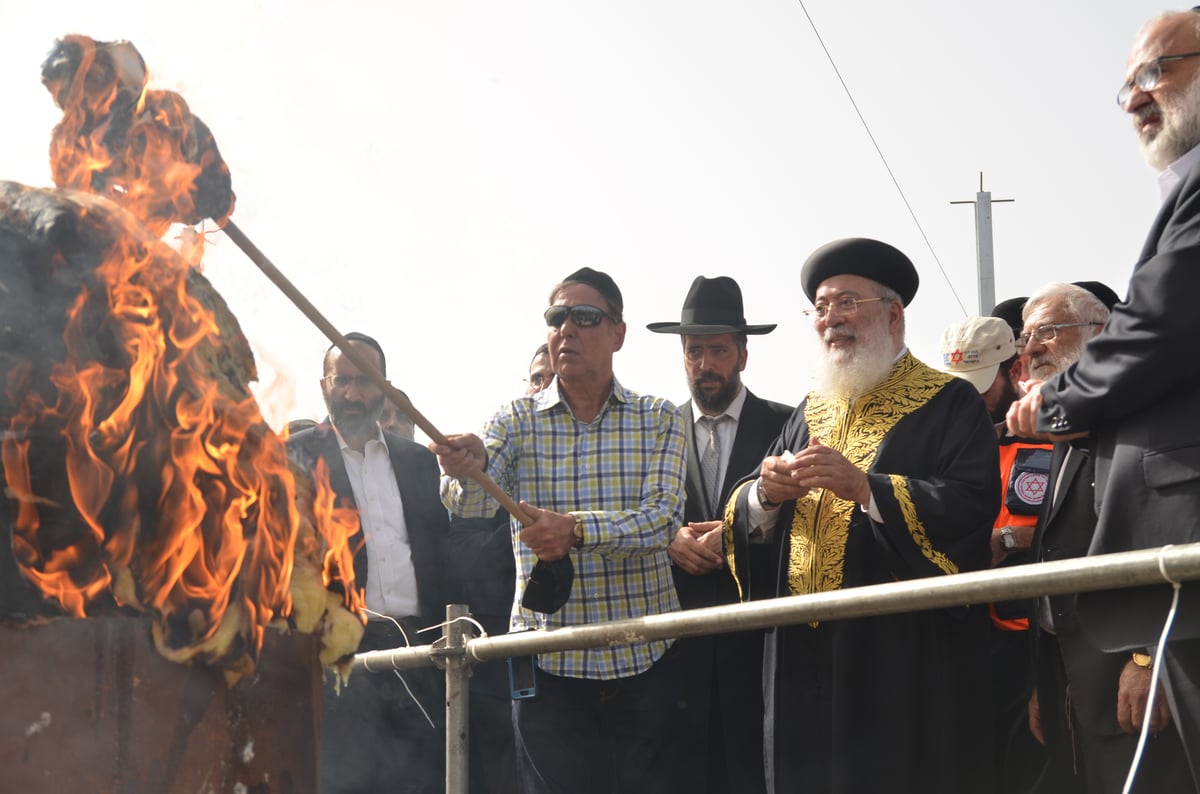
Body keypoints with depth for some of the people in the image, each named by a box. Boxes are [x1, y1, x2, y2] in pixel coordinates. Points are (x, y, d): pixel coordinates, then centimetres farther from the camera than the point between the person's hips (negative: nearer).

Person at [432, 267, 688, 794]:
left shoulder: (660, 420, 3)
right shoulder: (518, 421, 4)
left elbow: (662, 518, -12)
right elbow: (472, 503, -13)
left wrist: (577, 529, -28)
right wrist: (466, 470, -36)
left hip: (645, 662, 0)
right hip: (548, 664, 0)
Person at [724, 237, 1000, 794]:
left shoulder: (949, 406, 0)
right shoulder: (811, 411, 18)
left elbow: (974, 505, -15)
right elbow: (746, 519, 16)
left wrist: (865, 487, -23)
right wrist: (766, 495, -8)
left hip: (905, 660, -5)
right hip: (805, 656, 5)